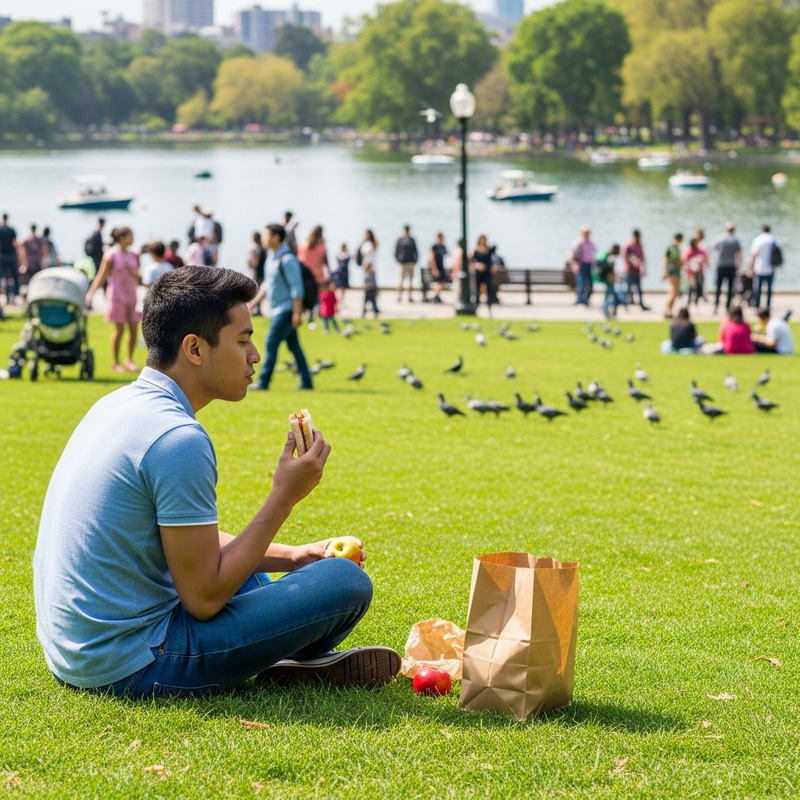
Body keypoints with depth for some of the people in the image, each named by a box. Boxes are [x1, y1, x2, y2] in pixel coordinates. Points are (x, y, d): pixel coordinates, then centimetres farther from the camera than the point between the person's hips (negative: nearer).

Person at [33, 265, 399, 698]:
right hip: (133, 667, -10)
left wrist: (292, 556, 14)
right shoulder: (178, 438, -20)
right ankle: (299, 667, 17)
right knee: (347, 582, -10)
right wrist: (285, 497, -11)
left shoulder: (119, 405, 9)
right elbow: (203, 598, -18)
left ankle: (298, 655, 15)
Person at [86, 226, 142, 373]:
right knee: (119, 329, -3)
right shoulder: (111, 256, -5)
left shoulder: (134, 256, 9)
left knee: (134, 328, 2)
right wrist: (91, 292, -13)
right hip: (117, 294, -5)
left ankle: (130, 360, 16)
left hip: (132, 295, 5)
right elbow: (101, 276, -5)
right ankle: (116, 362, 7)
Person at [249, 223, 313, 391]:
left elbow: (296, 287, -19)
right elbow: (268, 283, 21)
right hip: (276, 309, 9)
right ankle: (306, 382, 15)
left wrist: (297, 313, -22)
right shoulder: (271, 256, 11)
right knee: (294, 346, 11)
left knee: (271, 343, -9)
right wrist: (255, 301, 17)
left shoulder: (287, 259, -17)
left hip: (286, 310, -9)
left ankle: (263, 382, -7)